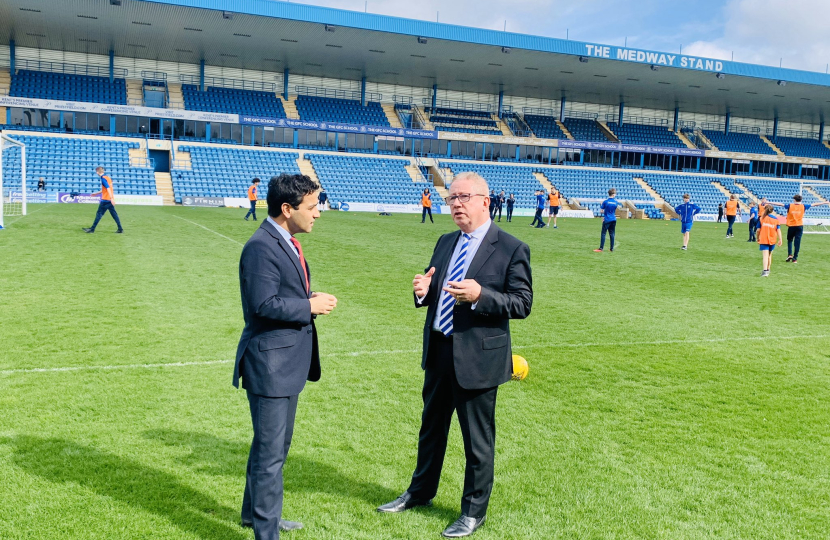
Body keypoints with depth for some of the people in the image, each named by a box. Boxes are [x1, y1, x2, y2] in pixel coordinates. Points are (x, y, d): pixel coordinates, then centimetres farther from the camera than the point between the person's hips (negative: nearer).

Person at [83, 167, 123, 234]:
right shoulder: (107, 177, 15)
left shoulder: (103, 178, -12)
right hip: (110, 200, 8)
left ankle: (92, 229, 4)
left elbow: (108, 188, -21)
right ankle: (120, 229, 5)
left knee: (99, 214, -2)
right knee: (114, 214, 8)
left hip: (105, 200, -8)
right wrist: (96, 193, 31)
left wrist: (111, 198, -27)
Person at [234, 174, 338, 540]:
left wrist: (312, 300, 0)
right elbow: (264, 304, -27)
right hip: (270, 362, -11)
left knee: (276, 445, 23)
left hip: (288, 362, 11)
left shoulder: (287, 243, 11)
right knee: (270, 452, 1)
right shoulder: (261, 247, -21)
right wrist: (310, 307, -17)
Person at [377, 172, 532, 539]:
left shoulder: (511, 249, -11)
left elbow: (522, 303, -14)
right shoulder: (445, 243, 9)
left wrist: (480, 295, -28)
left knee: (478, 439, 8)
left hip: (478, 357, -6)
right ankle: (419, 493, 42)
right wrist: (423, 290, -8)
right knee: (431, 428, 22)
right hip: (438, 352, 7)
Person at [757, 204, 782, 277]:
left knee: (765, 255, -11)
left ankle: (765, 271, -27)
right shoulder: (776, 218, 3)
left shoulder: (762, 218, -1)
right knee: (769, 255, 20)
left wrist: (758, 238, 13)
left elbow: (758, 230, 0)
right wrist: (780, 239, 1)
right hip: (772, 240, 3)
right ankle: (768, 270, 31)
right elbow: (778, 230, -2)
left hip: (763, 240, -3)